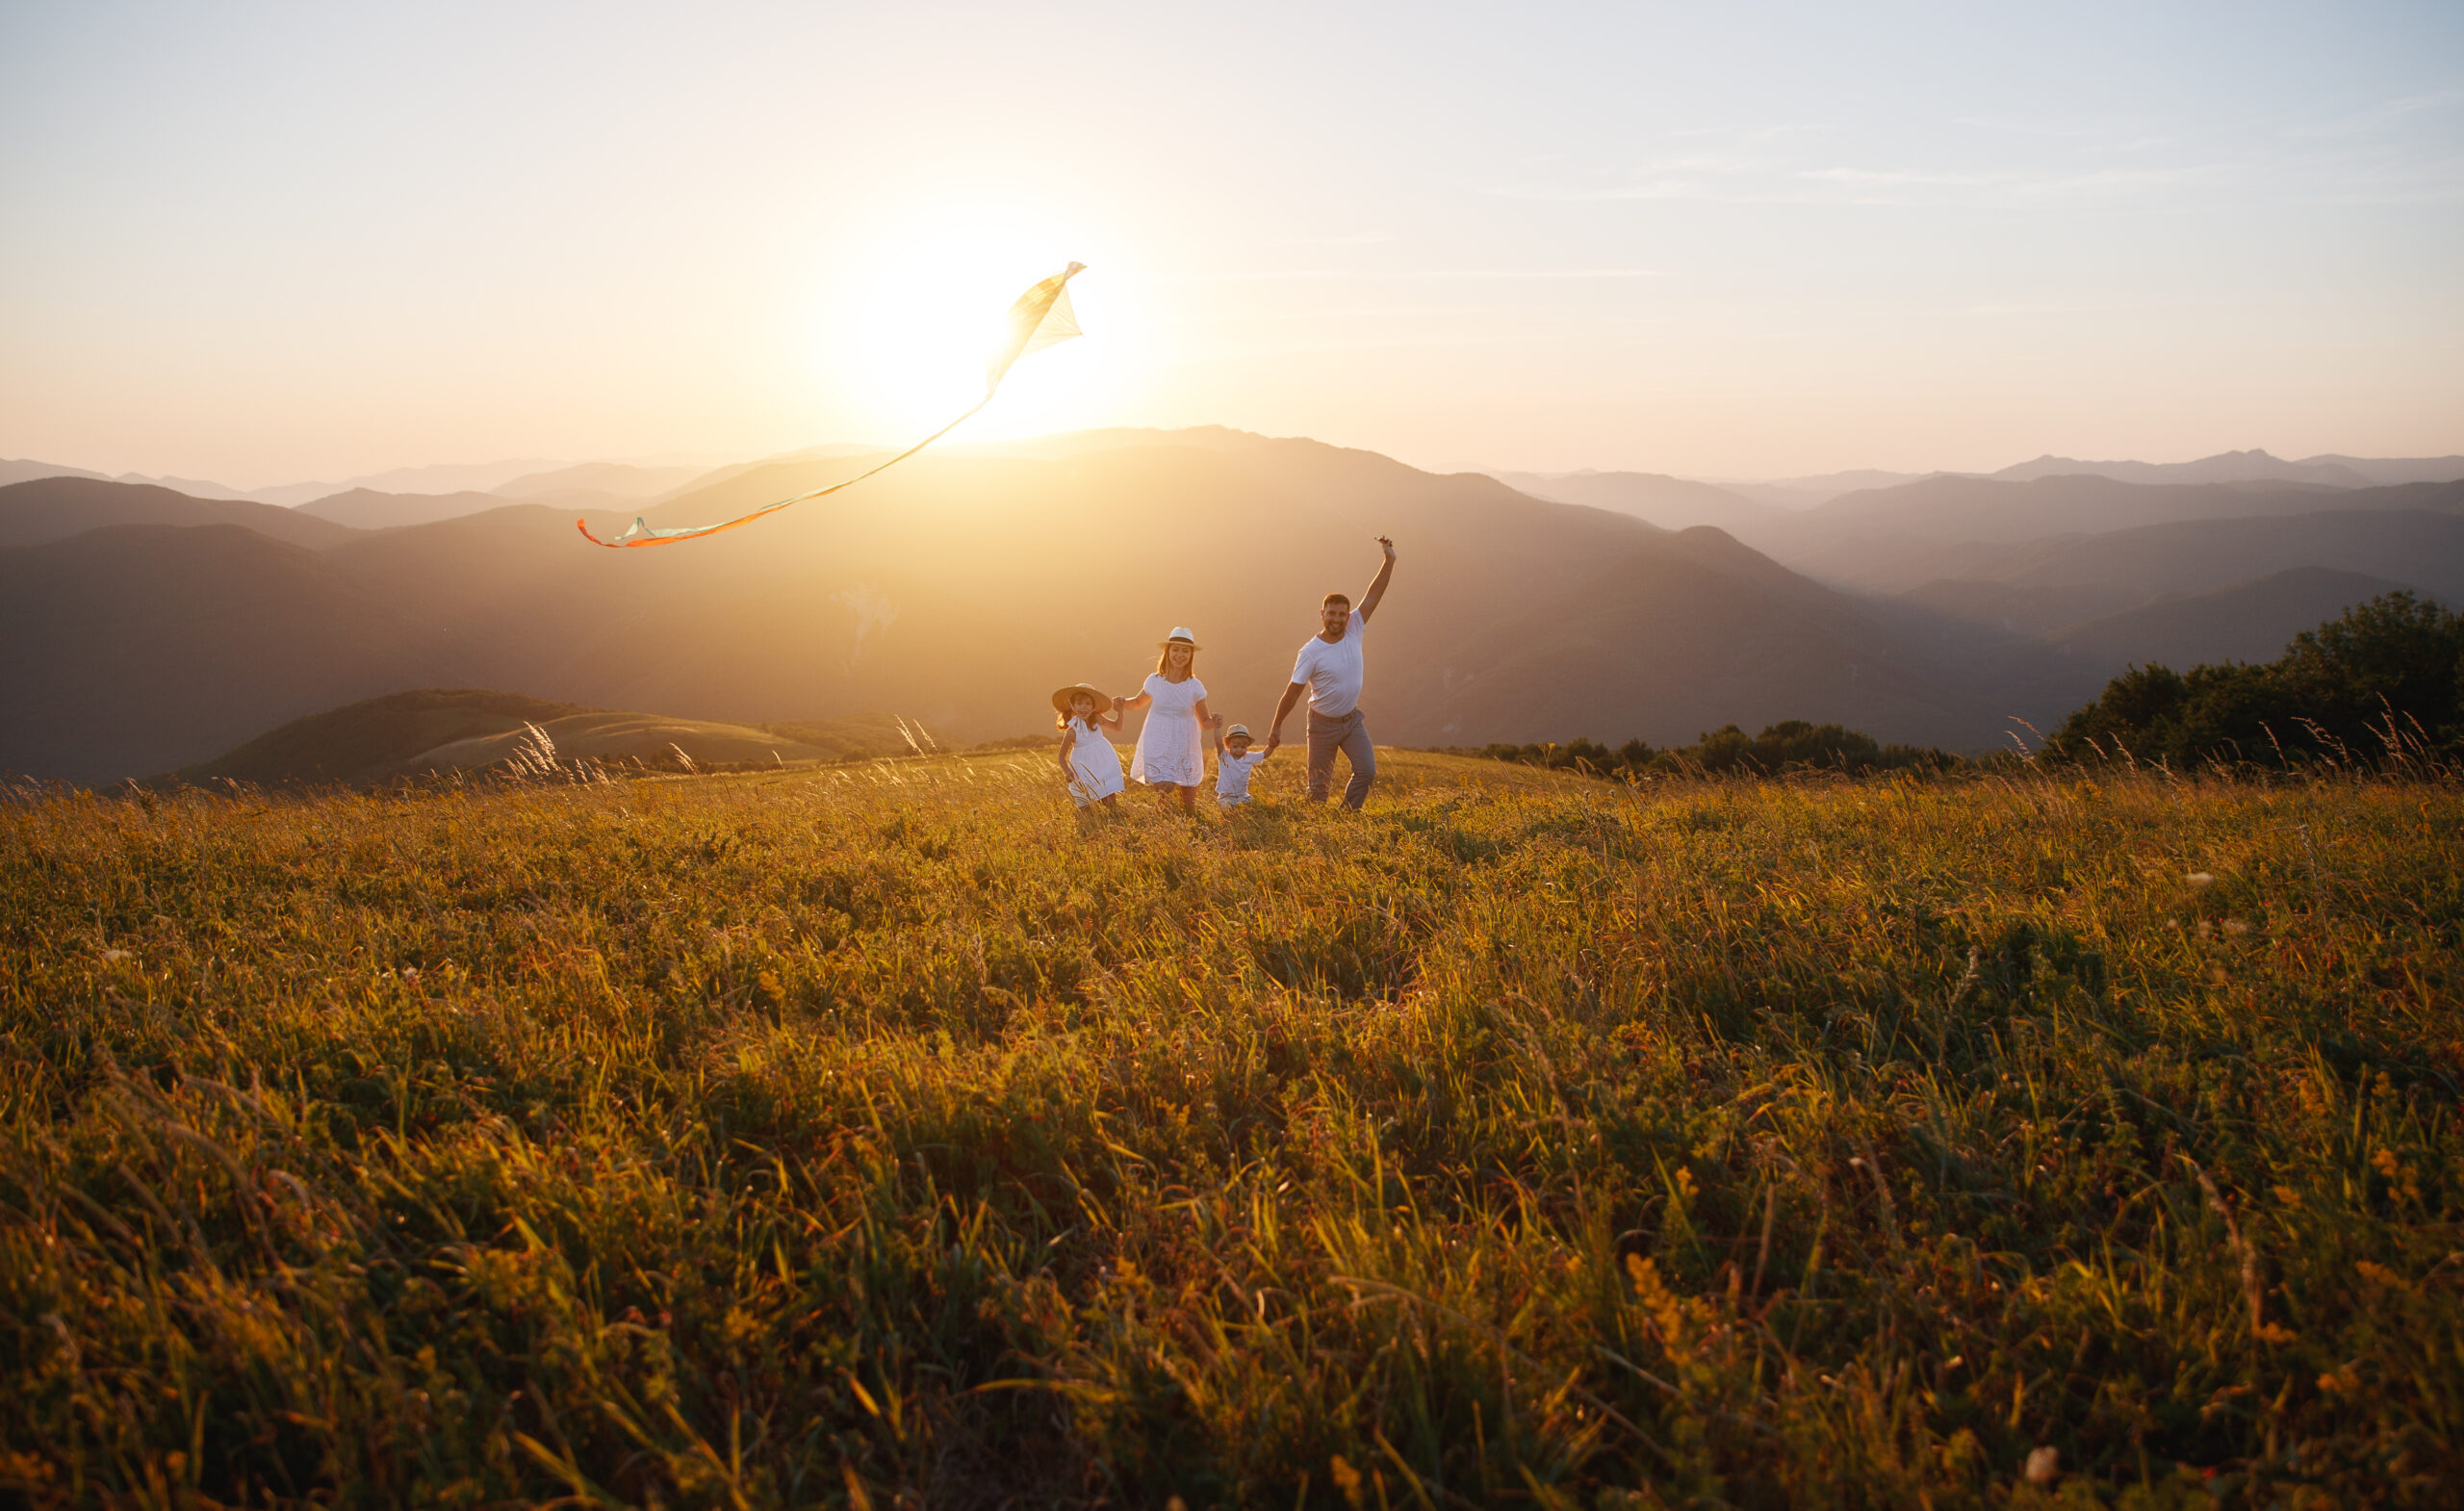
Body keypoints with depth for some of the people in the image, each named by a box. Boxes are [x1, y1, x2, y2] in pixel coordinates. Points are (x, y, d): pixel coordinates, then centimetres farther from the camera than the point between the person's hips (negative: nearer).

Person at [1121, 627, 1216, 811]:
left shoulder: (1195, 687, -3)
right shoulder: (1154, 681, 0)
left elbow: (1204, 722, 2)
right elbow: (1139, 702, 19)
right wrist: (1122, 702, -1)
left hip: (1184, 748, 0)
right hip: (1157, 747, 0)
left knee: (1190, 807, 4)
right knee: (1164, 792, -16)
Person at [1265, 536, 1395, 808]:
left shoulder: (1354, 630, -5)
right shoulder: (1311, 652, -18)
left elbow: (1373, 595, -9)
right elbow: (1293, 693, -13)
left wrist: (1389, 561, -17)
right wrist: (1276, 727, -9)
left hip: (1352, 719, 4)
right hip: (1323, 724, -4)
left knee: (1367, 770, -9)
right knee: (1319, 783, 2)